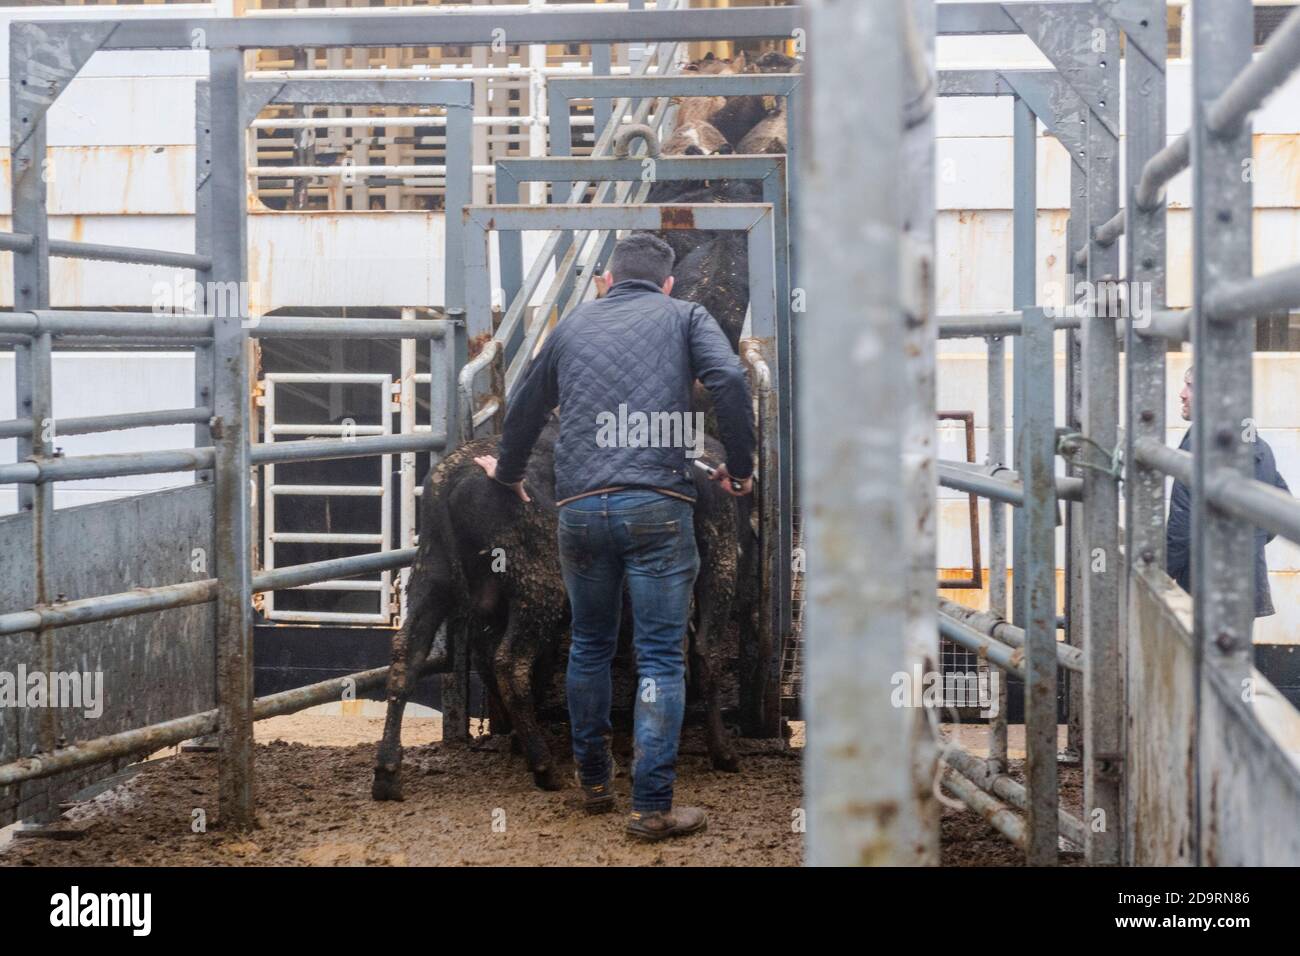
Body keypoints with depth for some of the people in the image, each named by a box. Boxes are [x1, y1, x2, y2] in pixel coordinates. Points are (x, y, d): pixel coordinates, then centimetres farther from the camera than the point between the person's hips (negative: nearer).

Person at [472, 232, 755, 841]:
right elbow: (730, 382, -8)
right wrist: (740, 468, 3)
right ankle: (652, 807, -3)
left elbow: (527, 408, 29)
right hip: (657, 505, -3)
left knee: (589, 646, 19)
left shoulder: (573, 325, 19)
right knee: (660, 657, -1)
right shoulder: (685, 317, 10)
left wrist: (508, 471, 47)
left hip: (580, 509, 3)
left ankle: (593, 783, 28)